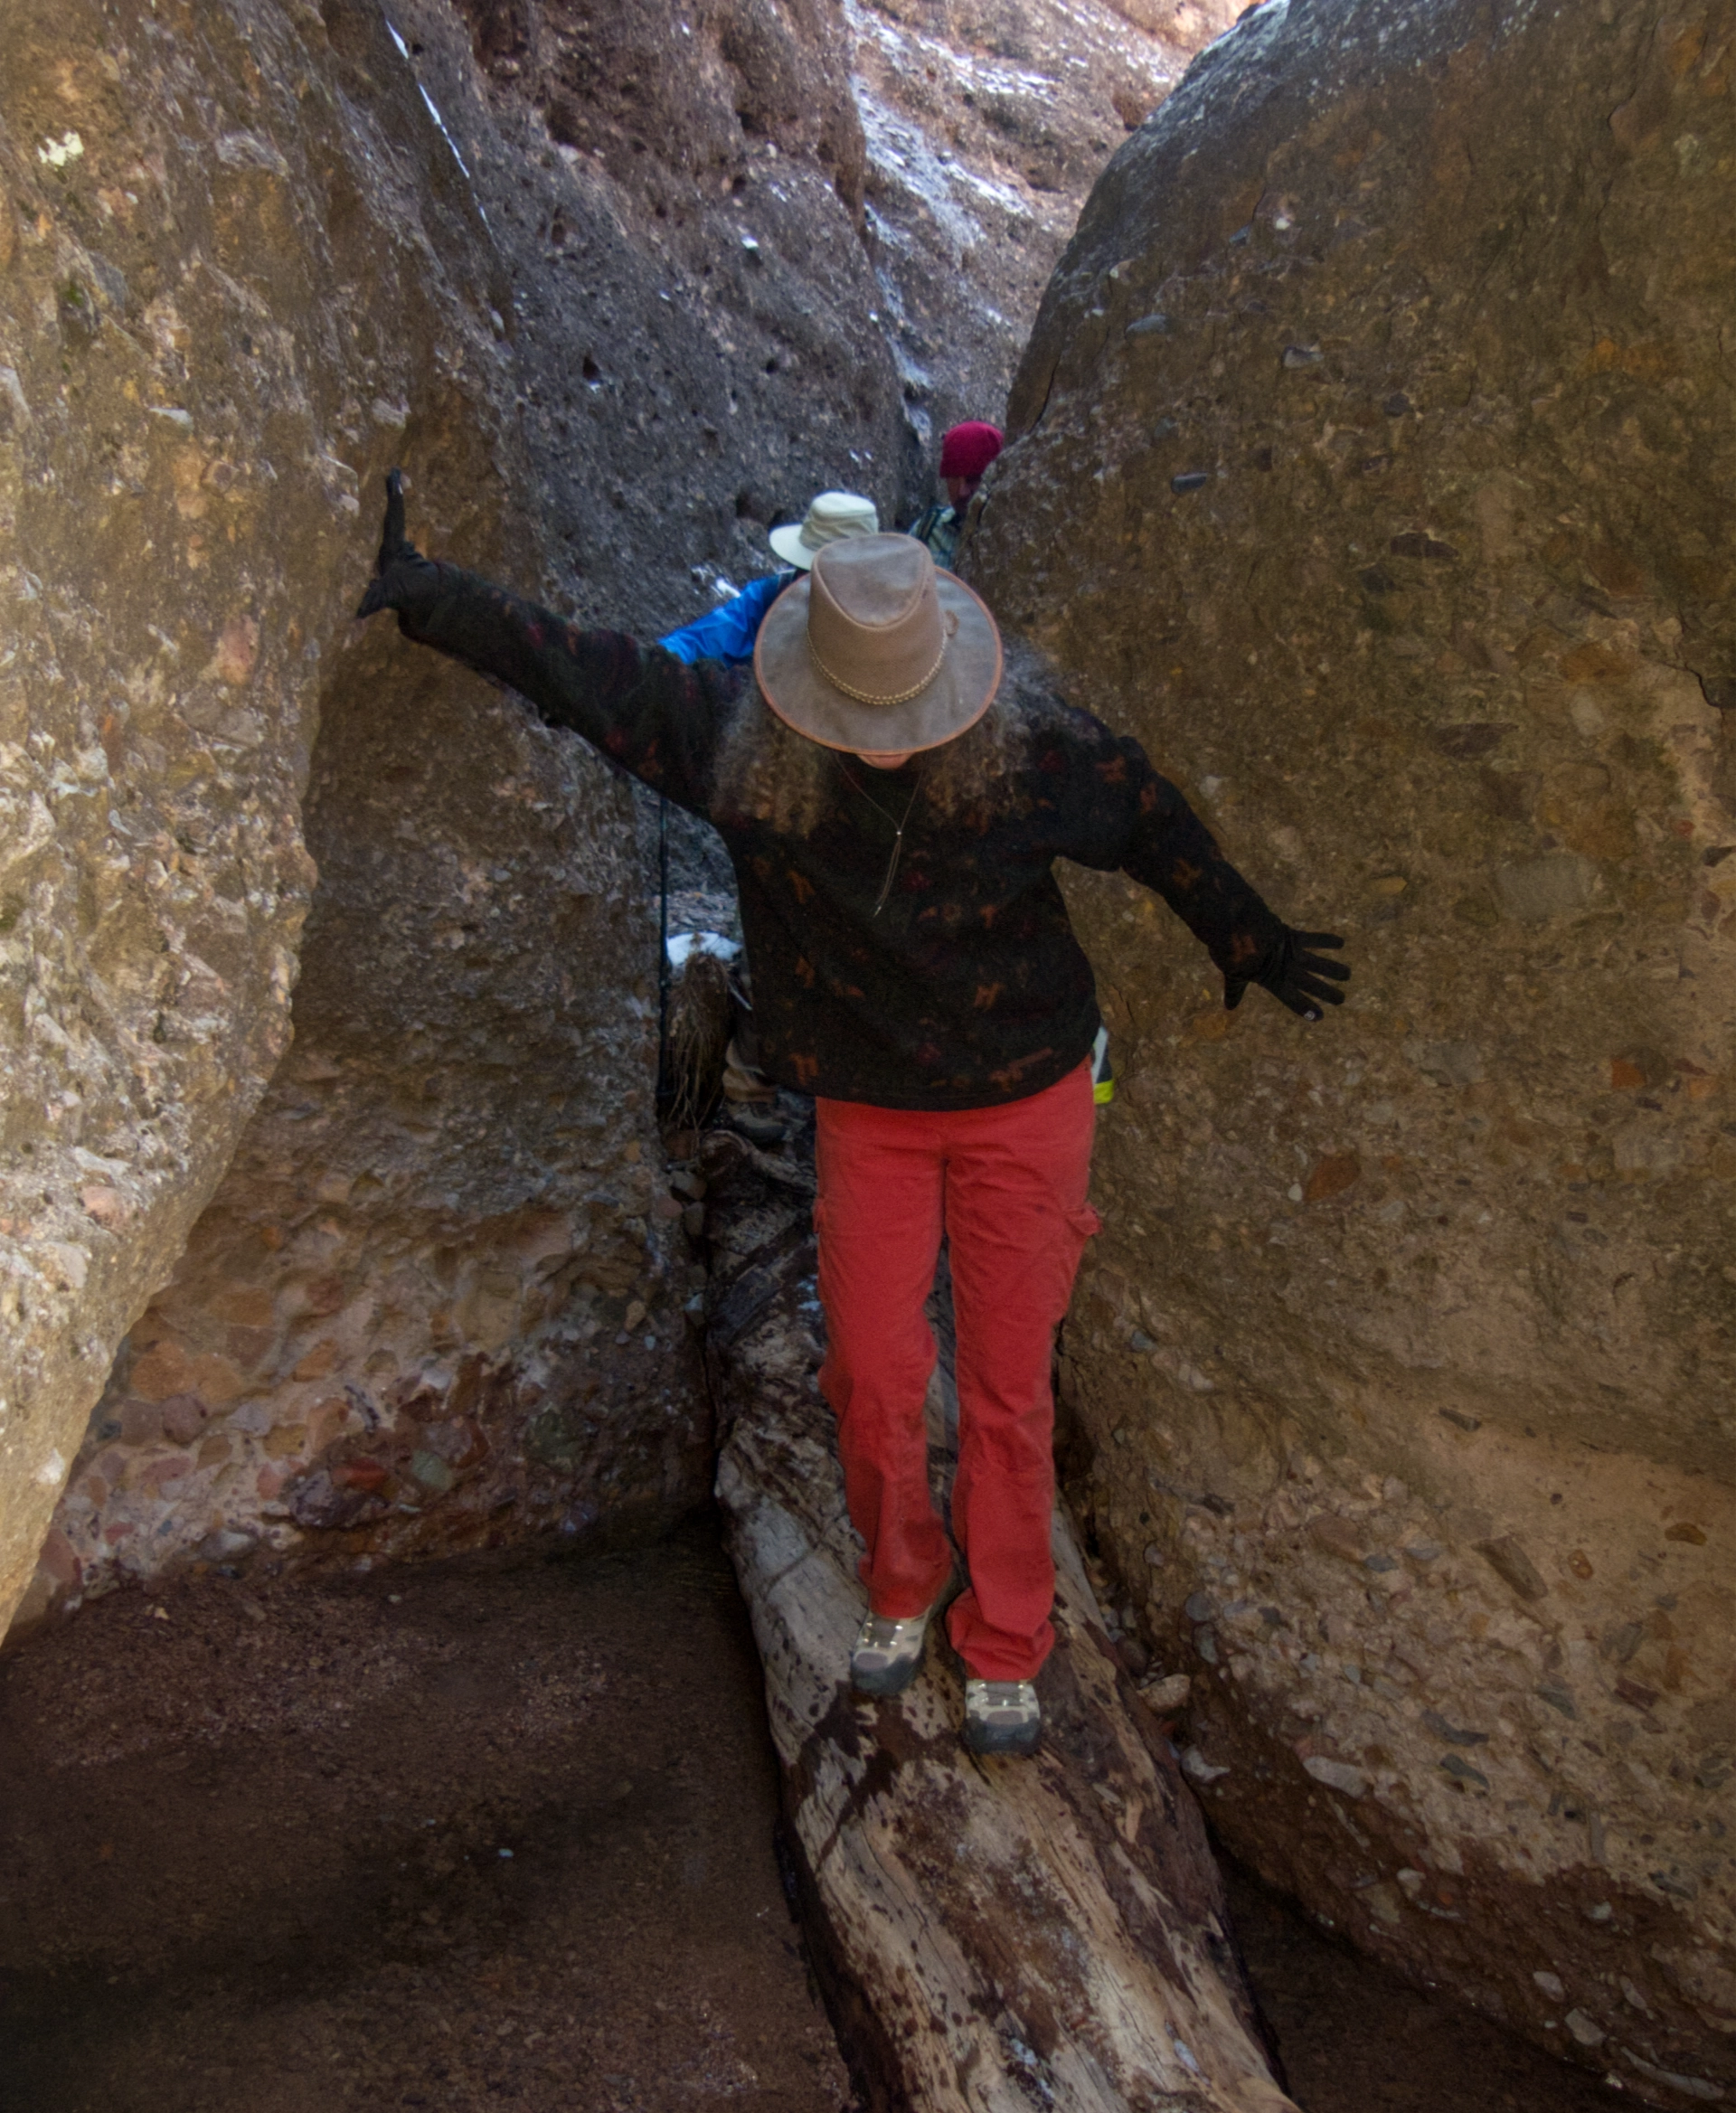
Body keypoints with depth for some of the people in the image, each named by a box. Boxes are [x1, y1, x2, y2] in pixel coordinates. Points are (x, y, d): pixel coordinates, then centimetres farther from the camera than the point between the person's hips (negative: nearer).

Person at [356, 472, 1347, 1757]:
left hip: (1023, 1097, -1)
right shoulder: (739, 745, -15)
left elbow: (1150, 822, 0)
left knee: (1007, 1387, 5)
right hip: (867, 1108, 2)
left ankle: (1006, 1650, 26)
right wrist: (422, 590, -13)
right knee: (871, 1375, 5)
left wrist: (1248, 940, 12)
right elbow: (575, 665, -10)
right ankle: (901, 1589, 35)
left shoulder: (1029, 749, -17)